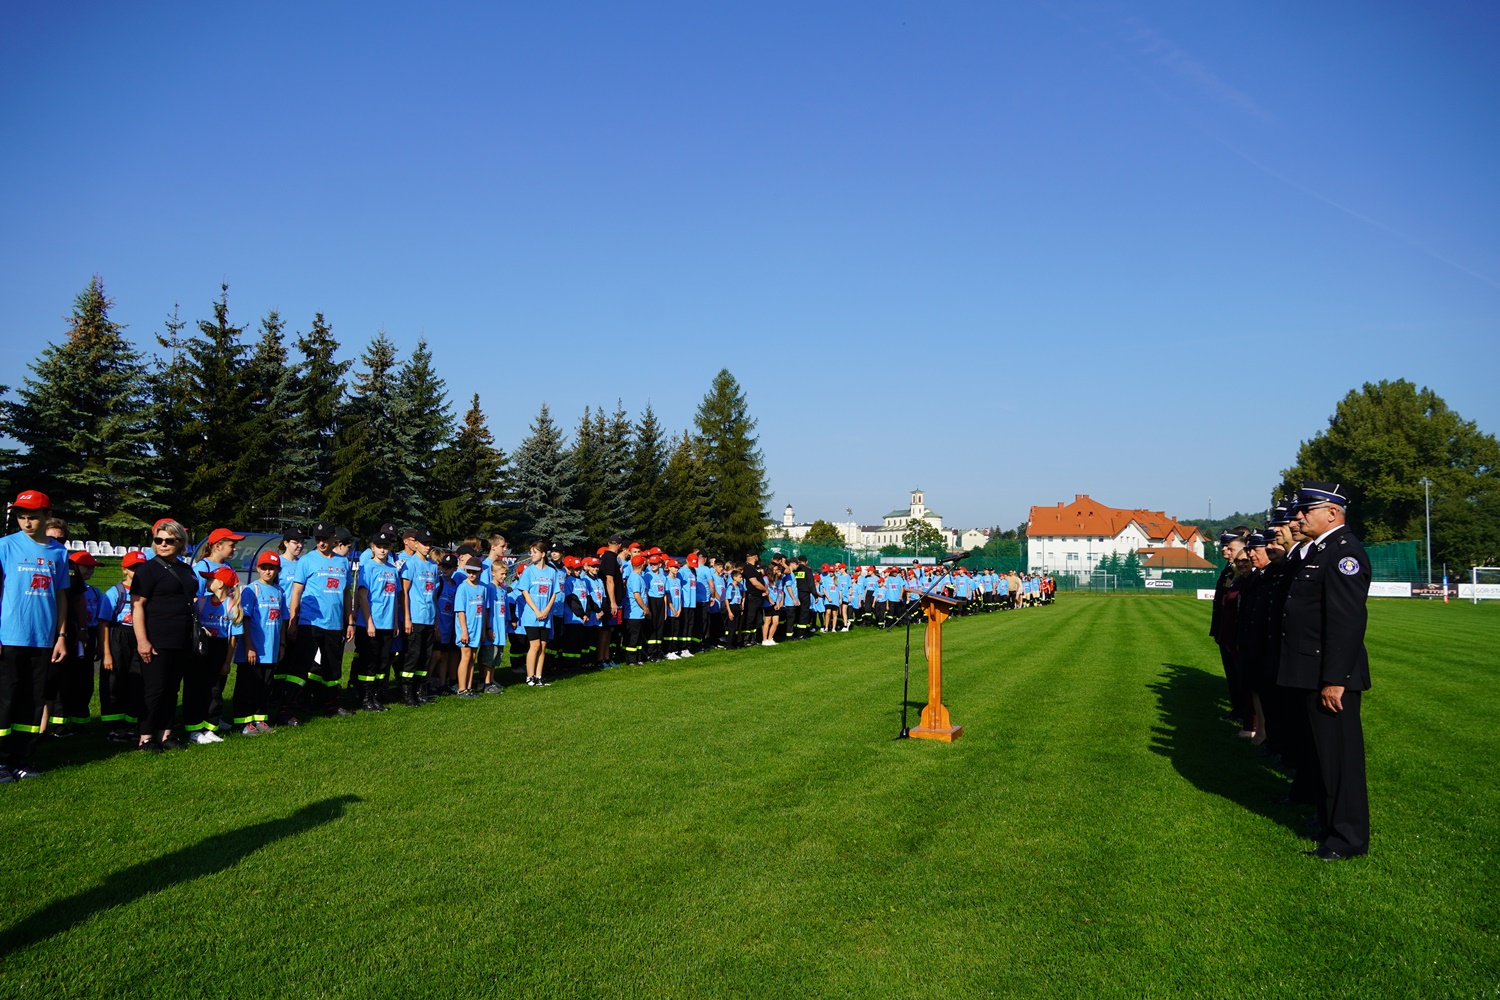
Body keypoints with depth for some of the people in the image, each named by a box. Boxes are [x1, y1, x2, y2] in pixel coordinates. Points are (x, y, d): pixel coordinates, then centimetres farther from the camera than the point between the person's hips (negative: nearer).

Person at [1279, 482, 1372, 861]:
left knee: (1340, 753, 0)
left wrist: (1334, 680, -25)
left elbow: (1348, 621, -24)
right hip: (1312, 672, 10)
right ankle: (1329, 818, 35)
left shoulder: (1343, 551, -18)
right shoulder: (1320, 549, 13)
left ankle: (1349, 837, 11)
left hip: (1331, 675, -10)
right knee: (1325, 749, 21)